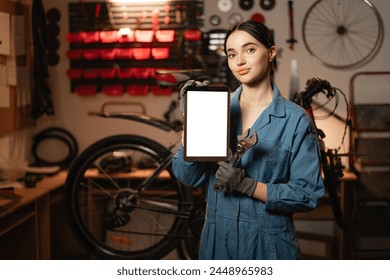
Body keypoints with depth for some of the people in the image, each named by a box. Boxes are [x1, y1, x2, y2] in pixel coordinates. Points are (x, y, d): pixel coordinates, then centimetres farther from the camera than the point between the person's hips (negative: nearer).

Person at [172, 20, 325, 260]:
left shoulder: (295, 120, -8)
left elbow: (308, 194, -11)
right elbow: (188, 177, -4)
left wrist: (247, 186, -21)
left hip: (268, 243, -3)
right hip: (217, 240, 3)